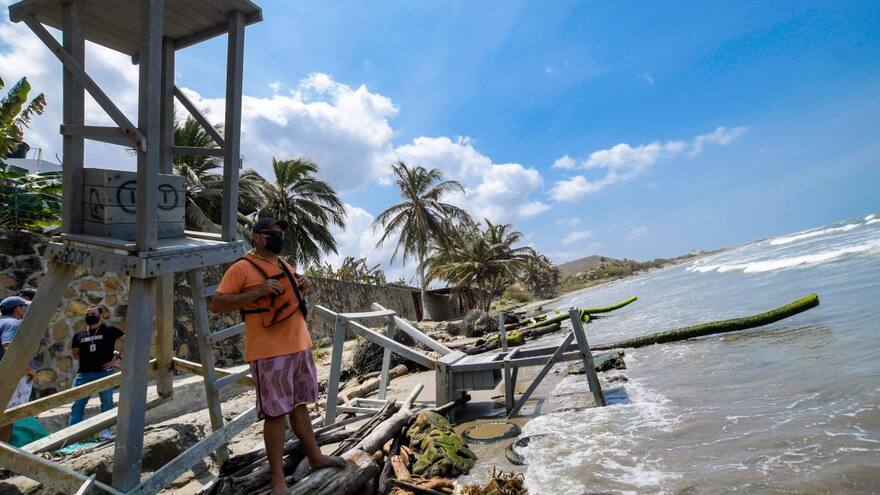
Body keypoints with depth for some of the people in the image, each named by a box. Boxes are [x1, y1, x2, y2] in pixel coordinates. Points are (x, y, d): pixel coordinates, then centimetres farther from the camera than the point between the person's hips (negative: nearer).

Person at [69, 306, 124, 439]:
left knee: (107, 402, 2)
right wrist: (86, 359, 4)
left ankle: (105, 430, 10)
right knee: (77, 404, 2)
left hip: (105, 372, -3)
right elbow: (75, 353, 20)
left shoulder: (110, 330, 0)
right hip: (84, 373, 4)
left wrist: (117, 358, -7)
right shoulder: (79, 335, 12)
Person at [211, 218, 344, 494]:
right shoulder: (242, 268, -8)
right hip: (270, 352, -7)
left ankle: (315, 456, 33)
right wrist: (257, 292, -22)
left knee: (299, 404, 19)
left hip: (300, 346, 7)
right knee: (276, 413, -1)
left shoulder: (284, 265, 16)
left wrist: (300, 290, 5)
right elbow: (216, 305, -12)